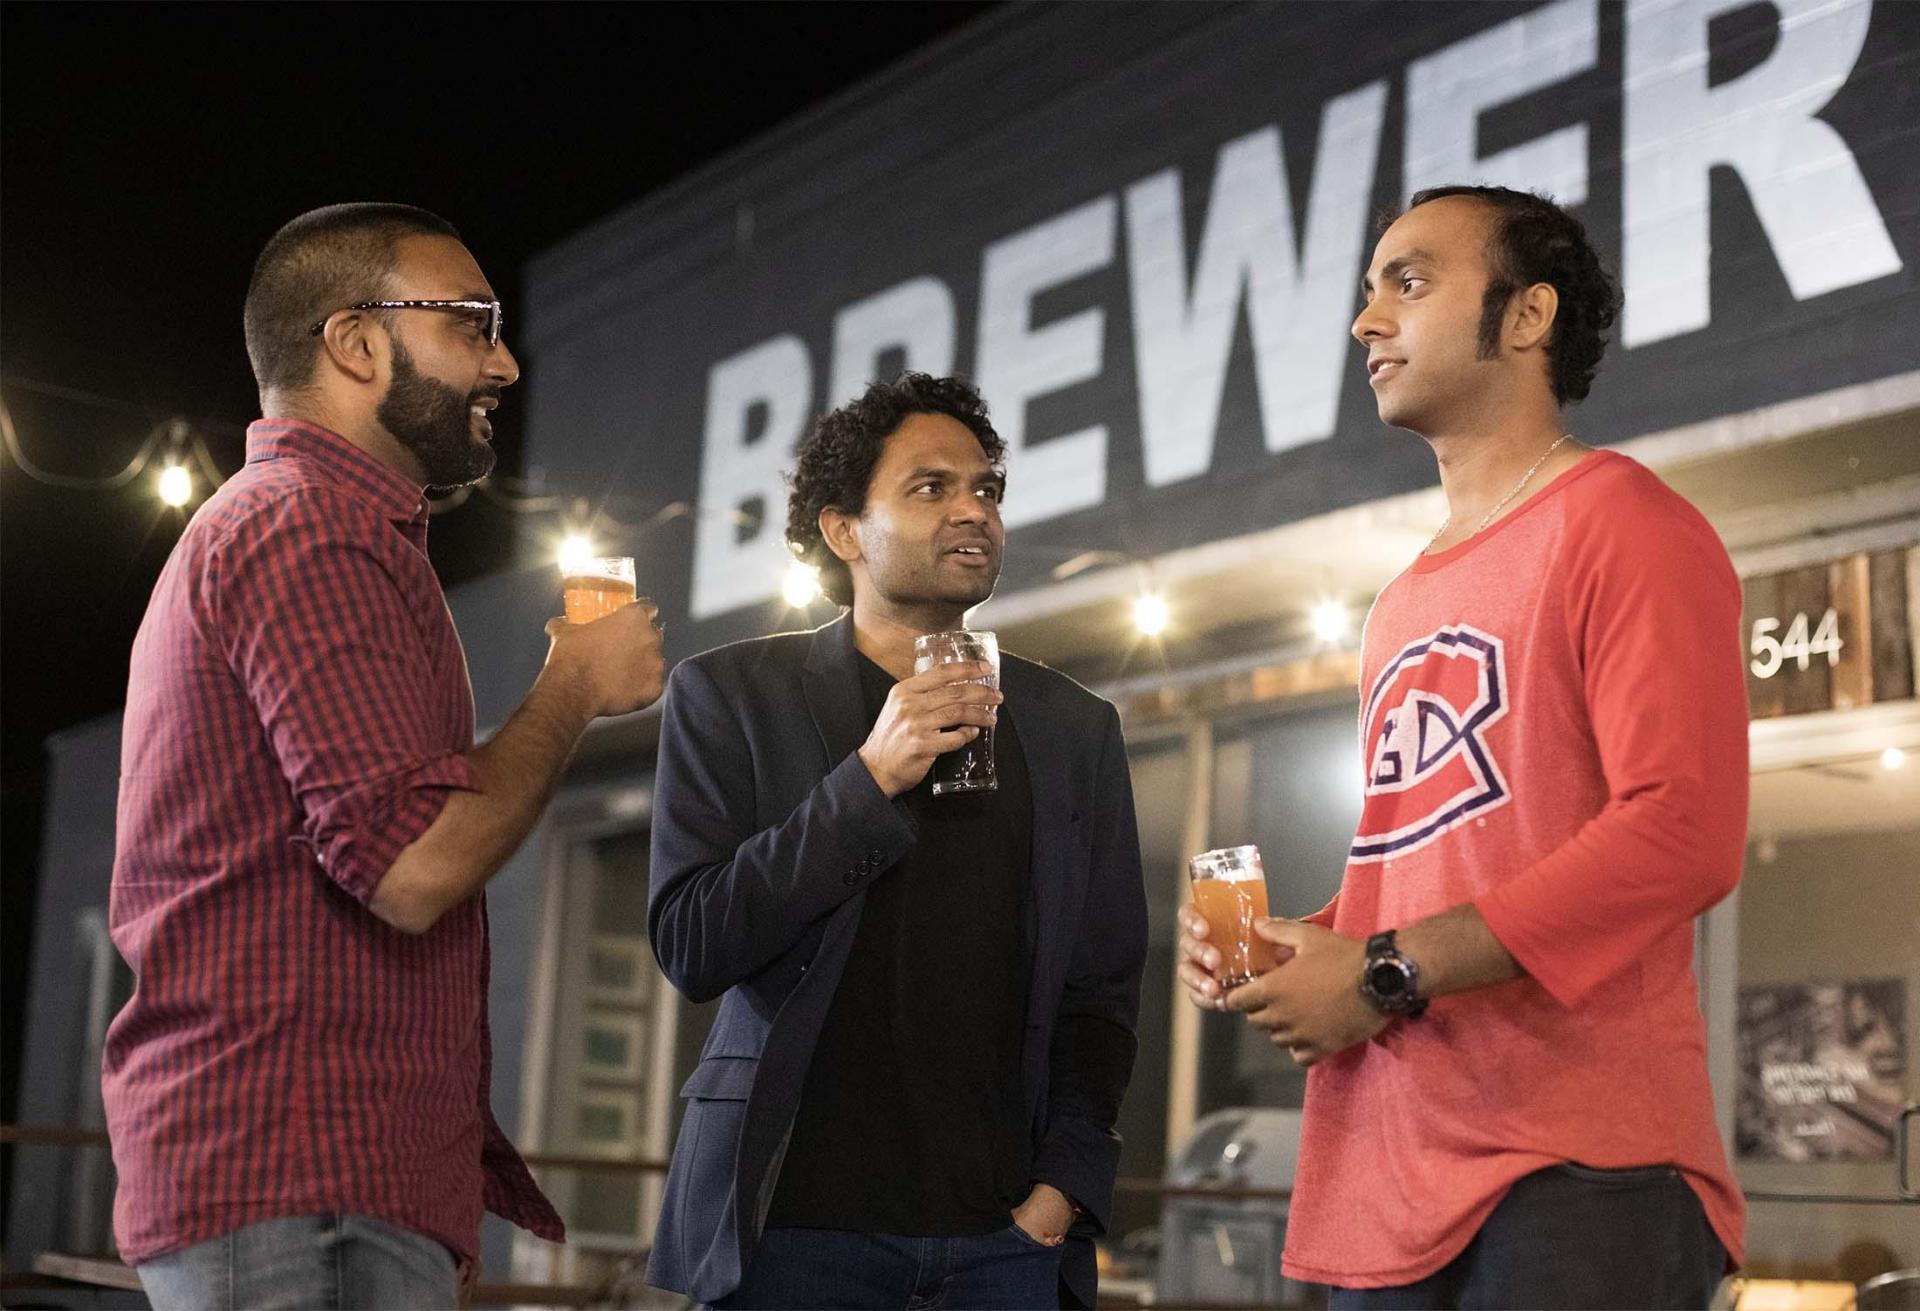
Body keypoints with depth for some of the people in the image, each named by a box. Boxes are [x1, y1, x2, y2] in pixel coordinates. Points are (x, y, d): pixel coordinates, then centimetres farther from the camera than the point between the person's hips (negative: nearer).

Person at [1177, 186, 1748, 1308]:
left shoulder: (1618, 523, -4)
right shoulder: (1408, 601, 22)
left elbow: (1684, 832, -16)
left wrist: (1384, 972, -15)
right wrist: (1295, 947, 7)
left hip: (1572, 1173, -8)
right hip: (1384, 1185, 8)